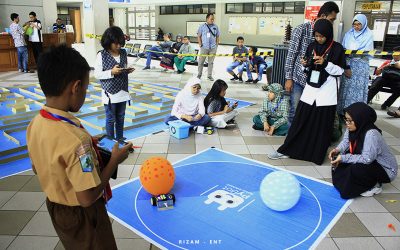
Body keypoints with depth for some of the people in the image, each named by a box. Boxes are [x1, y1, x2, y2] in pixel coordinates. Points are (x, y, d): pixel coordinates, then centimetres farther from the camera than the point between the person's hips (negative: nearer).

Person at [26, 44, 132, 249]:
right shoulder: (75, 139, -36)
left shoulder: (35, 124, -10)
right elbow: (87, 198, -29)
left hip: (55, 208, 7)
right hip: (82, 216, -7)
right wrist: (115, 161, -20)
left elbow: (37, 168, 5)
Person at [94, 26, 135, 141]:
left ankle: (120, 139, 31)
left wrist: (128, 70, -8)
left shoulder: (123, 53, 4)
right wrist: (111, 72, -23)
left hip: (123, 92, 5)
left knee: (120, 118, 16)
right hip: (110, 93, -5)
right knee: (110, 119, 7)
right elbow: (97, 74, -11)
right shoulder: (101, 55, -11)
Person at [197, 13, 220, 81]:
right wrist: (200, 44, -3)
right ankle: (199, 74, 20)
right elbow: (199, 36, 4)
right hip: (204, 47, -1)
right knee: (201, 61, 5)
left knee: (211, 62, 8)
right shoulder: (202, 26, 0)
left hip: (213, 48, 2)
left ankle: (210, 75, 17)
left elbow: (217, 36, 11)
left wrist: (217, 45, 4)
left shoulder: (215, 27, 5)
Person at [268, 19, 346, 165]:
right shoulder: (312, 46, 8)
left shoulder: (337, 48, -4)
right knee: (300, 121, 6)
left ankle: (317, 155, 17)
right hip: (311, 88, 4)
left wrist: (325, 63, -19)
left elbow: (340, 70, -6)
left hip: (327, 92, -4)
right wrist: (305, 64, -6)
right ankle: (286, 150, 11)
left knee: (322, 125, 3)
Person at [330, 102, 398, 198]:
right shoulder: (354, 128, -10)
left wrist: (343, 158, -34)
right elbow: (346, 142, -1)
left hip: (385, 169, -8)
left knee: (355, 169, -32)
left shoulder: (371, 134, -34)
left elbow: (367, 159, -36)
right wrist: (337, 150, -21)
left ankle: (373, 186, -3)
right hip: (369, 162, 8)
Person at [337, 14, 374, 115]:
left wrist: (352, 53, -15)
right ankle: (343, 112, 8)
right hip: (348, 64, 2)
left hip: (361, 66, -2)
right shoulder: (349, 34, 8)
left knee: (358, 90, -3)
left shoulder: (368, 35, 2)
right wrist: (346, 67, -10)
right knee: (346, 88, 1)